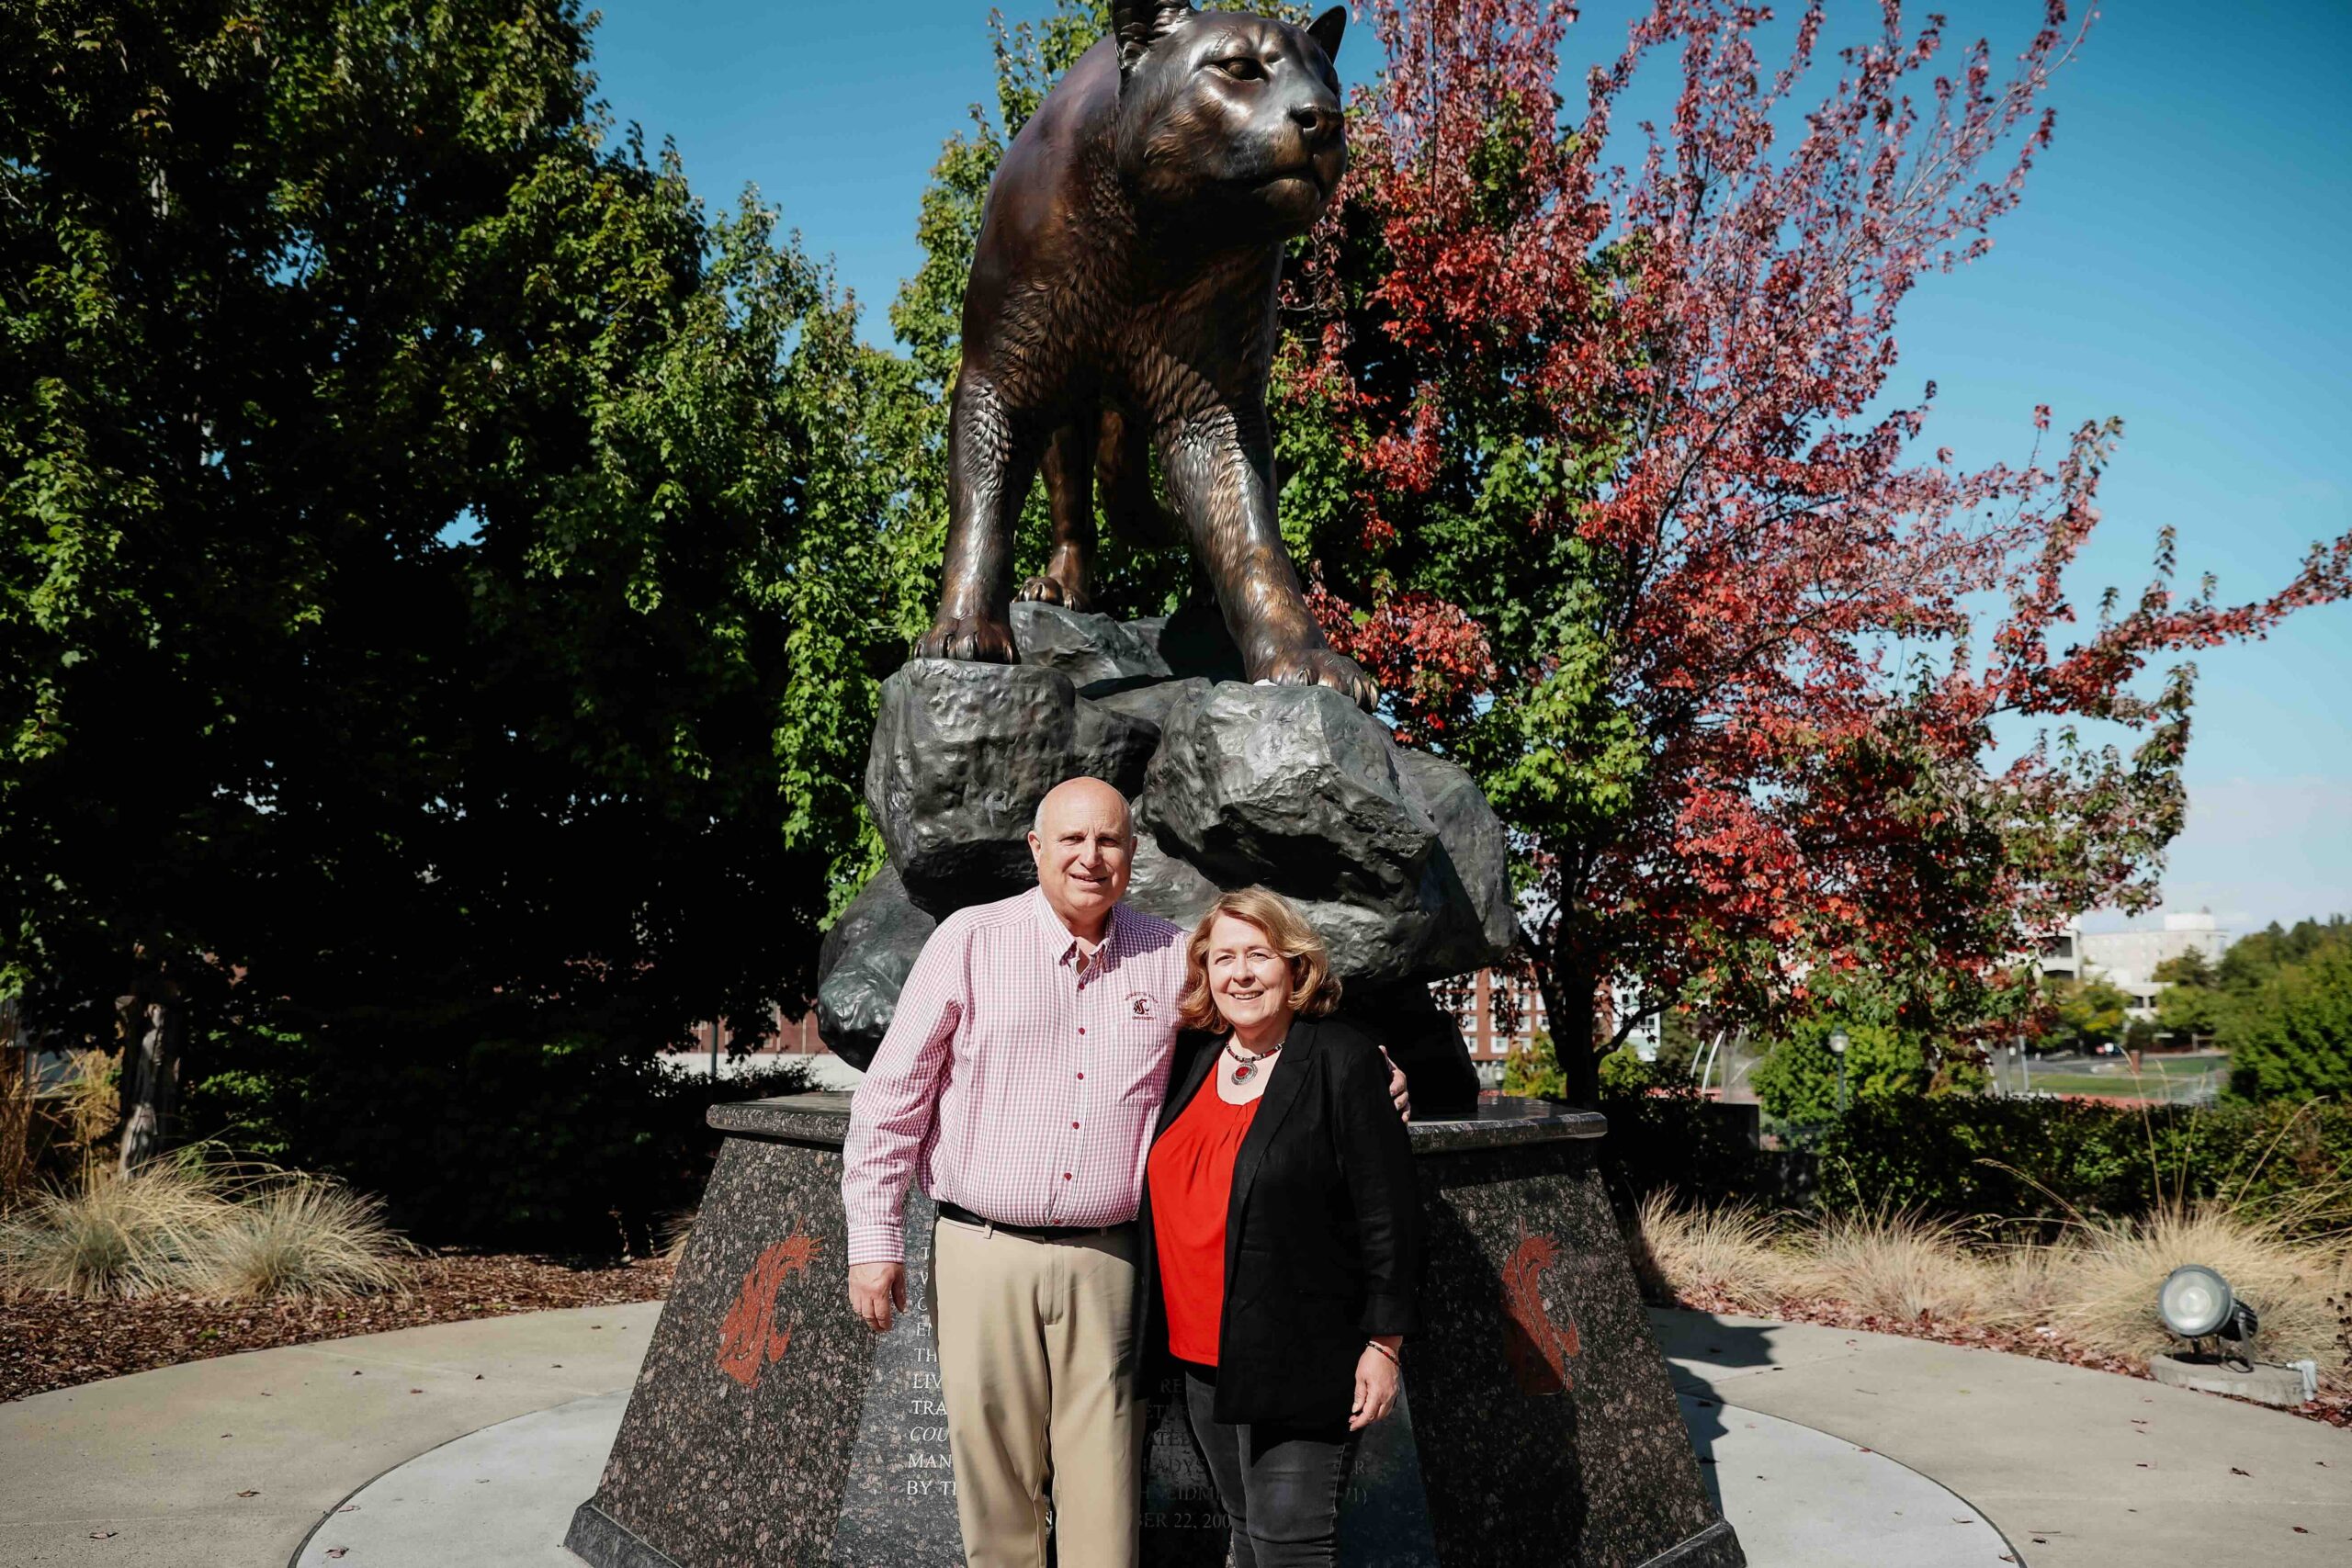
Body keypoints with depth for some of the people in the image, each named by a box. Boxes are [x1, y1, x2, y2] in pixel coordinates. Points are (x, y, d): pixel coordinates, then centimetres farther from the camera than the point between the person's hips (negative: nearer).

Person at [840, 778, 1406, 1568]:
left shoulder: (1173, 956, 5)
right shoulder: (971, 940, -1)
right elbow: (893, 1095, 1)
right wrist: (873, 1238, -1)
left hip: (1106, 1259, 1)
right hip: (983, 1254, -1)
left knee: (1104, 1491, 4)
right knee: (994, 1475, 6)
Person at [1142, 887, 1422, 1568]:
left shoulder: (1343, 1063, -11)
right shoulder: (1192, 1059, 7)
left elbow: (1389, 1216, -10)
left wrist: (1384, 1343, -11)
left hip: (1298, 1358, -6)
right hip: (1204, 1356, 6)